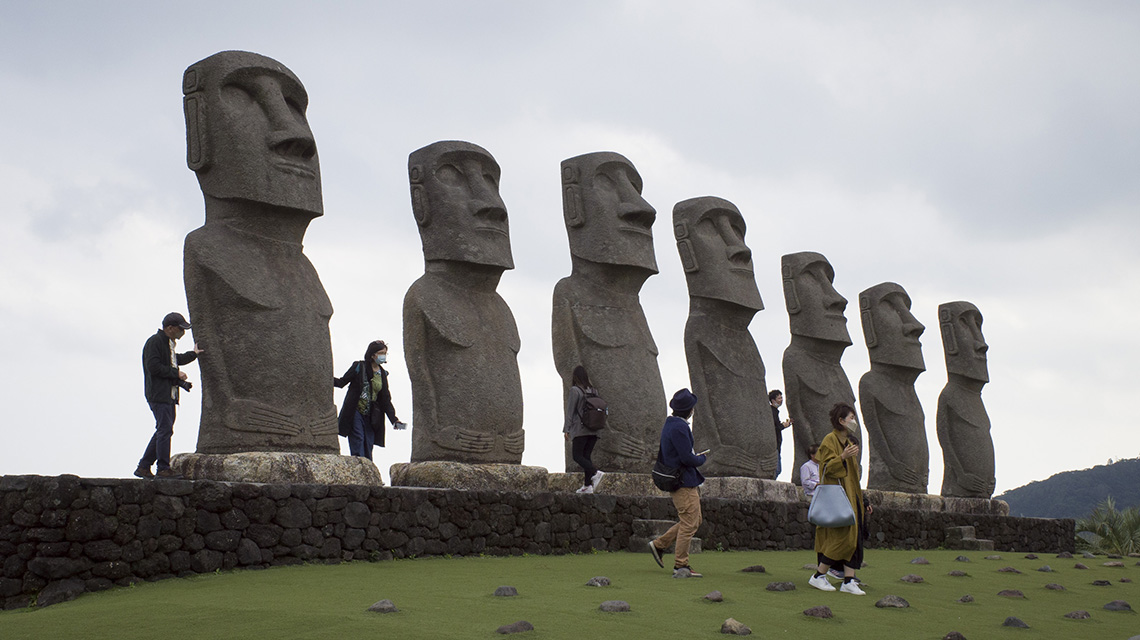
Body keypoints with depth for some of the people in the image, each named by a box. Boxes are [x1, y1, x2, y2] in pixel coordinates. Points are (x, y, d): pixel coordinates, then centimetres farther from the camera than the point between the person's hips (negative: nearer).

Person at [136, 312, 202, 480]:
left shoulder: (169, 343, 21)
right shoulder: (154, 342, -10)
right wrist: (176, 373, -13)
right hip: (158, 395, -10)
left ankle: (143, 467, 13)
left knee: (163, 431, 9)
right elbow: (153, 367, -20)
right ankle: (164, 469, -10)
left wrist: (193, 354, 46)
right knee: (165, 430, -12)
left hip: (169, 395, 10)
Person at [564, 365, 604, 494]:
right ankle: (587, 485, 4)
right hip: (594, 430, 6)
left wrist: (566, 430, -7)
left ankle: (596, 472, -25)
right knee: (586, 456, 10)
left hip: (580, 429, -6)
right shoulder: (593, 391, 11)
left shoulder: (575, 391, -8)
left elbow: (570, 411, -10)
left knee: (577, 456, -2)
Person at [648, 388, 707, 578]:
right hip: (684, 483, -10)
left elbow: (661, 455, 21)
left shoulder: (670, 424, 13)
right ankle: (681, 566, 1)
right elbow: (687, 458, -23)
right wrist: (701, 458, -3)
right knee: (688, 523, -4)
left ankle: (659, 544, 20)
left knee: (694, 520, 16)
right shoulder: (679, 428, -19)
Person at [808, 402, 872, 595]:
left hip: (850, 495, 9)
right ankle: (818, 576, -4)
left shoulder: (849, 441, 18)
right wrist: (842, 457, -32)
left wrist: (861, 501, 22)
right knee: (842, 536, -13)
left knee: (853, 537, 2)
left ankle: (848, 581, 1)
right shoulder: (830, 440, -9)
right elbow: (827, 467, -16)